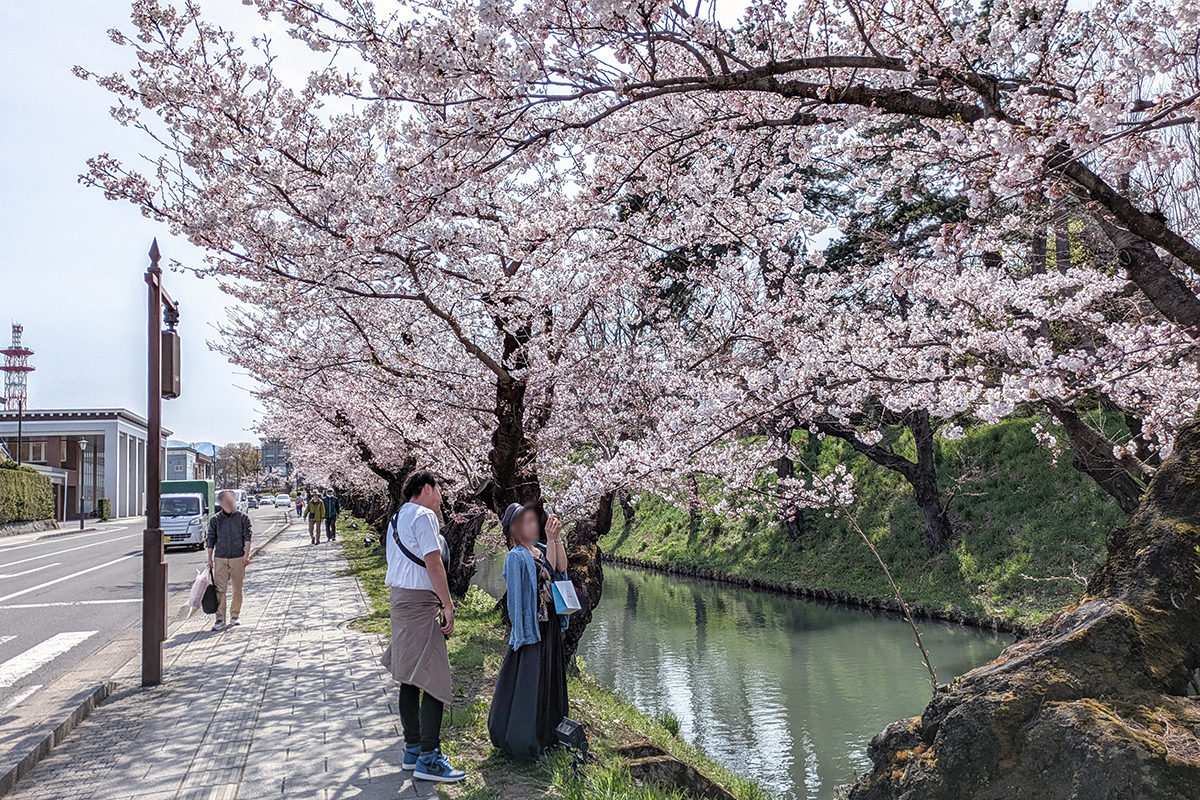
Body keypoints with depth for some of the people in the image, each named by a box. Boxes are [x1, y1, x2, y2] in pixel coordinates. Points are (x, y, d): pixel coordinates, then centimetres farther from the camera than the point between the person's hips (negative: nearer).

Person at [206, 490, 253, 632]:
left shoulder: (242, 518, 4)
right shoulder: (215, 519, 7)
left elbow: (247, 537, 0)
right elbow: (210, 539, 10)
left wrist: (246, 554, -9)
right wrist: (209, 559, 6)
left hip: (238, 558, 0)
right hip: (220, 558, 0)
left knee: (237, 589, 5)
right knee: (220, 589, -6)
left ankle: (234, 616, 18)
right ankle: (220, 619, -5)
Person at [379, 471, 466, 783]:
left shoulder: (396, 519, 18)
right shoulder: (423, 516, -11)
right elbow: (433, 563, -18)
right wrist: (448, 606, -16)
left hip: (399, 600, 10)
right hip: (421, 602, -10)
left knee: (410, 679, 14)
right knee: (434, 680, -8)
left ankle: (413, 749, 22)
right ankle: (428, 759, -7)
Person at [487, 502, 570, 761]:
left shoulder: (539, 549, 8)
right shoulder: (516, 556, -15)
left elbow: (561, 567, -1)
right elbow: (548, 569, -23)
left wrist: (557, 538, -5)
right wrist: (550, 539, -22)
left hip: (550, 623, 8)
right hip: (532, 625, -8)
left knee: (549, 676, 17)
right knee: (529, 679, -3)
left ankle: (546, 732, 30)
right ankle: (522, 740, 8)